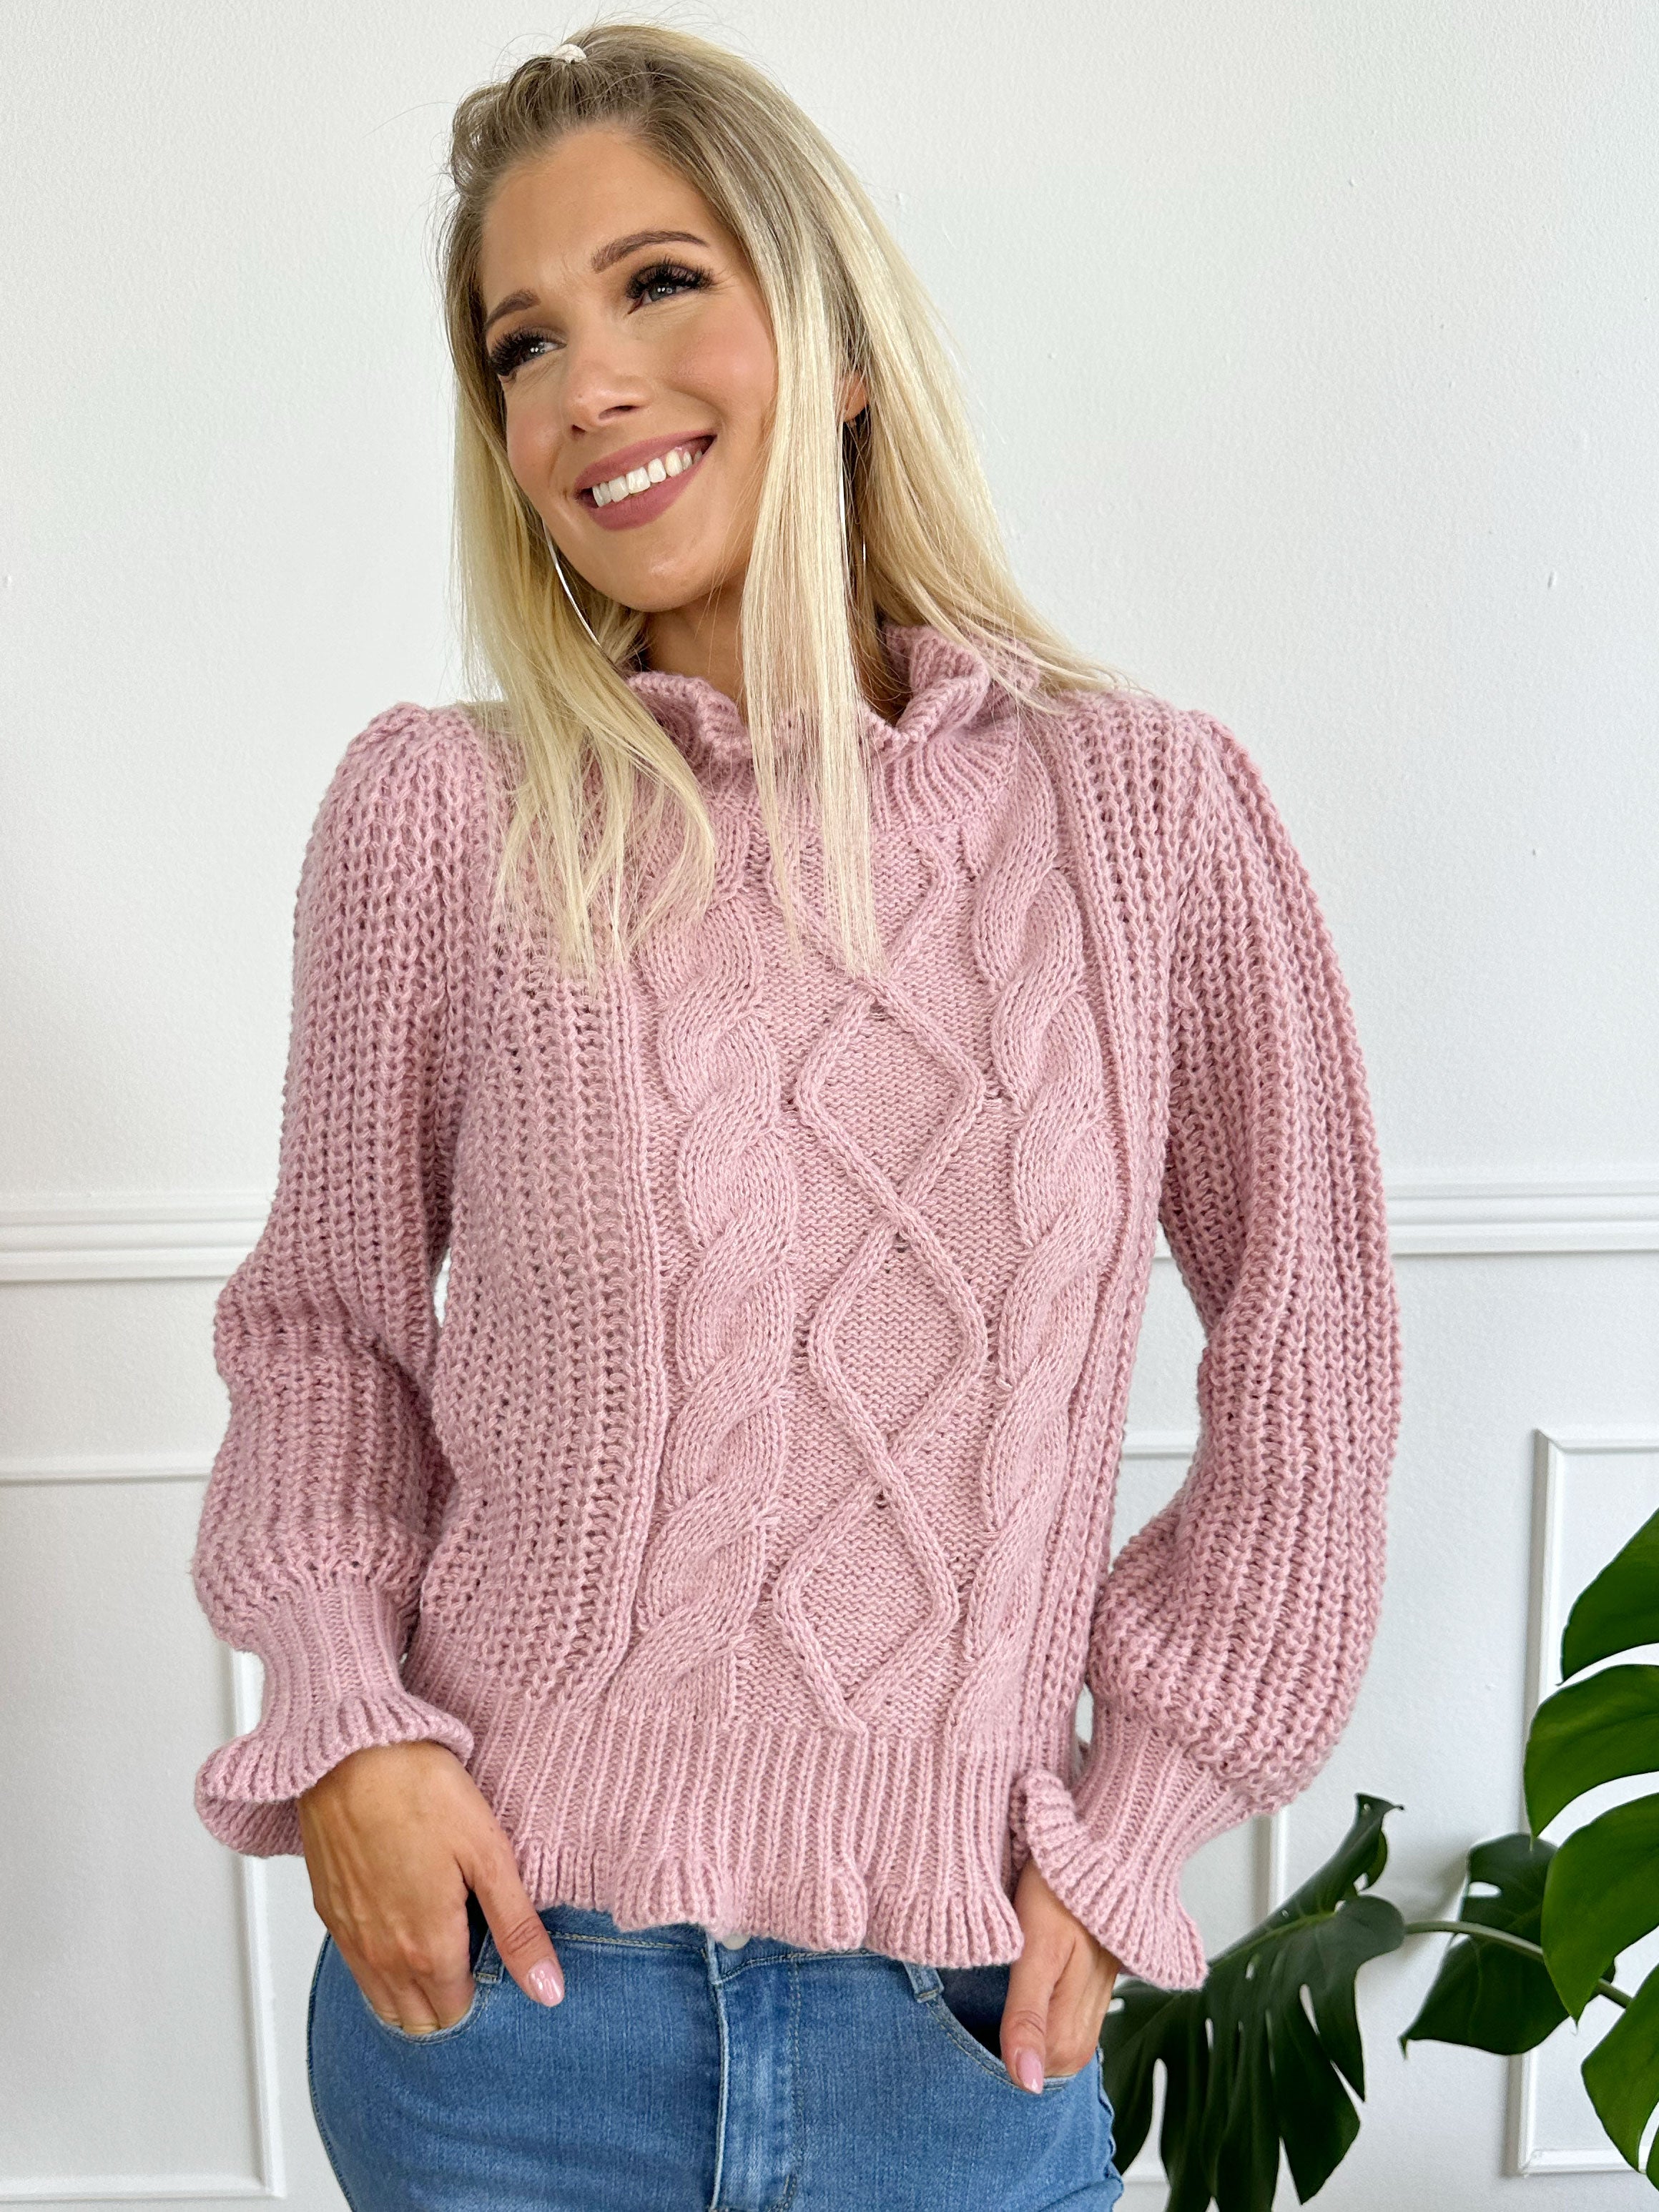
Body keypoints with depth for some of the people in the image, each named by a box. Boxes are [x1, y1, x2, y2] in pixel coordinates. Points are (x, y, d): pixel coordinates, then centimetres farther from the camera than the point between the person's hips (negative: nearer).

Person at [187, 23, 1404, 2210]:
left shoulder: (1149, 801, -6)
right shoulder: (439, 818, -7)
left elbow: (1306, 1344, 1)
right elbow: (325, 1317, 4)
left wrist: (1132, 1816, 0)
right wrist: (345, 1723, -9)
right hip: (503, 1966, 0)